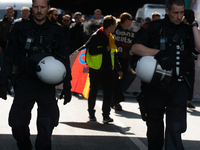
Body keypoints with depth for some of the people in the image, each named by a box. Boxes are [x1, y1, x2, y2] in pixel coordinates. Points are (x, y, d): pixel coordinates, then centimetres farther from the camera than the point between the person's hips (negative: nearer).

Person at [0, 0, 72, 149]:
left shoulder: (56, 31, 5)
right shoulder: (21, 29, 3)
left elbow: (64, 60, 9)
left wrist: (67, 86, 6)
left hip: (47, 85, 0)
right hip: (24, 83, 0)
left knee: (46, 126, -1)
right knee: (17, 123, 1)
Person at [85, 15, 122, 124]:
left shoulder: (110, 37, 14)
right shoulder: (96, 36, -9)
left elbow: (113, 55, 22)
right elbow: (91, 51, -20)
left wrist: (118, 69, 23)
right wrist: (105, 49, -19)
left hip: (107, 70, 6)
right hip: (96, 69, -6)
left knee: (108, 92, -4)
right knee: (93, 92, 7)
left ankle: (106, 115, -2)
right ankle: (91, 114, 20)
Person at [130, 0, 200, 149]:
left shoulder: (187, 30, 8)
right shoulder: (153, 28, 0)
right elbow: (135, 48, -9)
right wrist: (158, 53, -21)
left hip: (177, 86, 0)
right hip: (154, 85, 0)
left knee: (175, 128, -12)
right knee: (154, 126, 15)